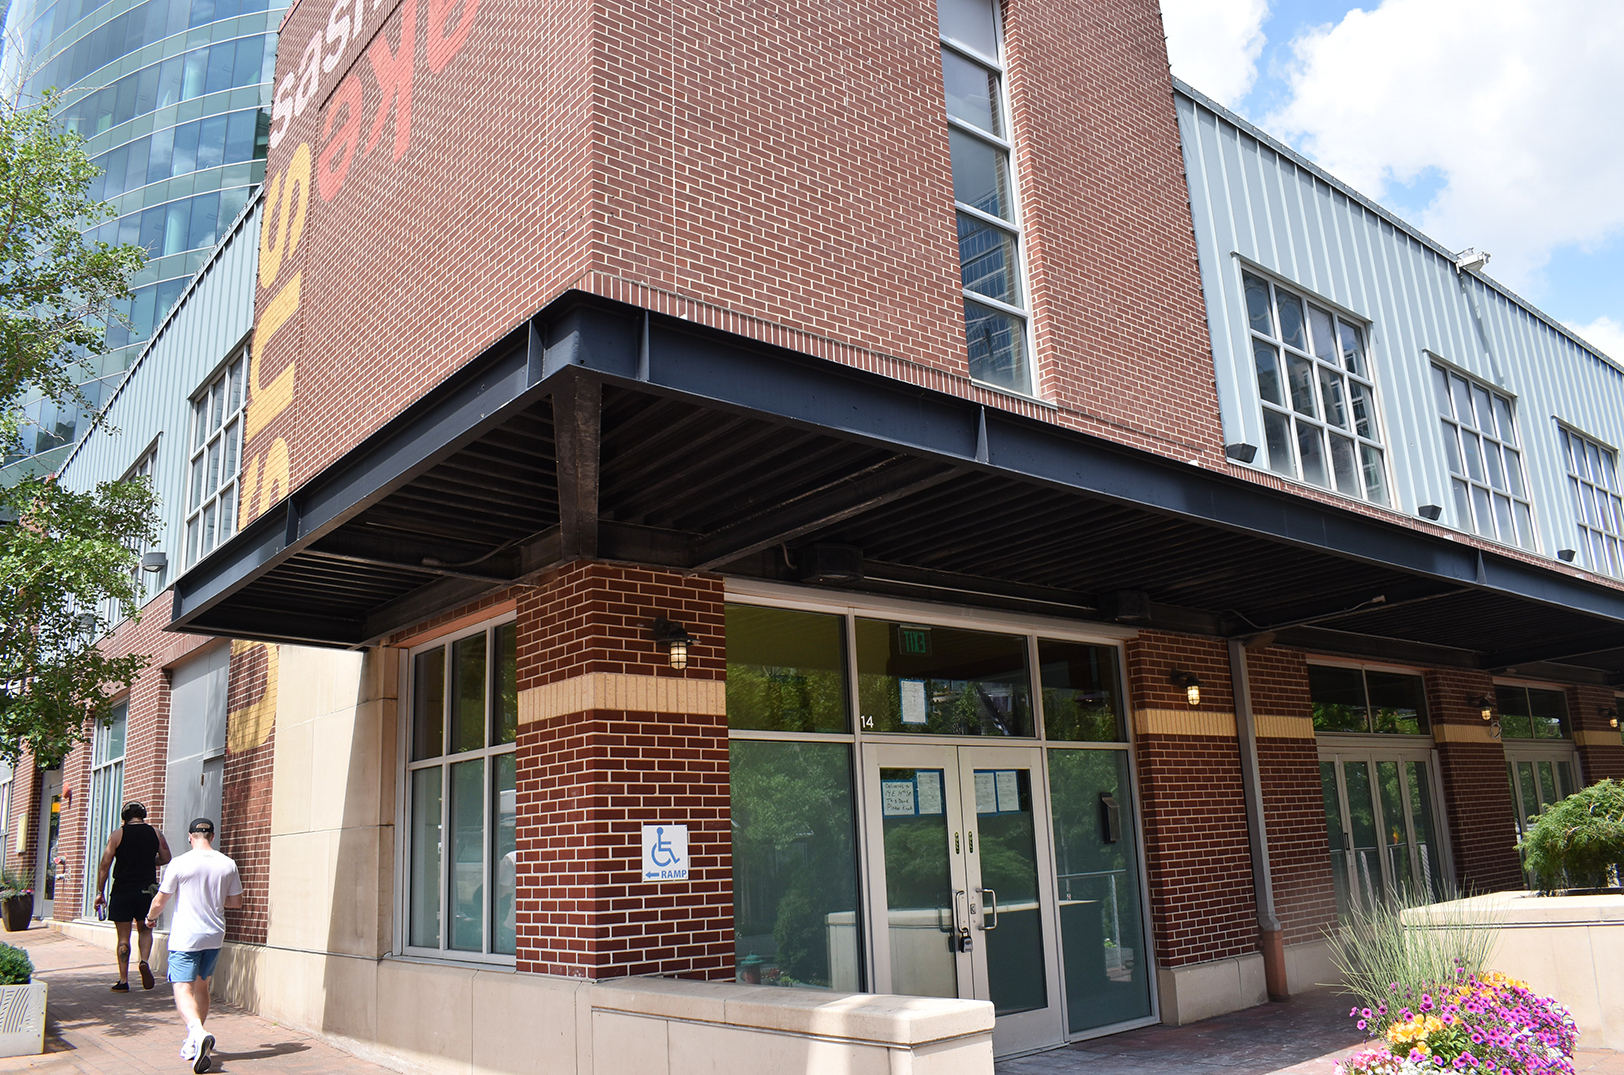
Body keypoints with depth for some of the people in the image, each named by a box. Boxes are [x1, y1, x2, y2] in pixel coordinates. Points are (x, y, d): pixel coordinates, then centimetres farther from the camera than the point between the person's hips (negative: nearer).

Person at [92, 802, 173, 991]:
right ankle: (144, 960, -7)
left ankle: (123, 981, 7)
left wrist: (100, 892, 1)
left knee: (124, 936, 6)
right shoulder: (155, 833, 3)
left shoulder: (117, 835, -3)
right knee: (145, 929, 18)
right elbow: (166, 859, 10)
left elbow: (105, 865, -5)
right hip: (147, 889, 2)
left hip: (122, 891, -1)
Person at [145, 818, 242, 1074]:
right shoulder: (228, 864, 1)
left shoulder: (180, 864, -10)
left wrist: (151, 917, 19)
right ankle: (194, 1043, 23)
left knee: (183, 990, -7)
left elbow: (160, 901, -2)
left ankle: (198, 1031, -31)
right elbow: (236, 901, 9)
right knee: (201, 987, 18)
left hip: (185, 937, -4)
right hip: (214, 937, 4)